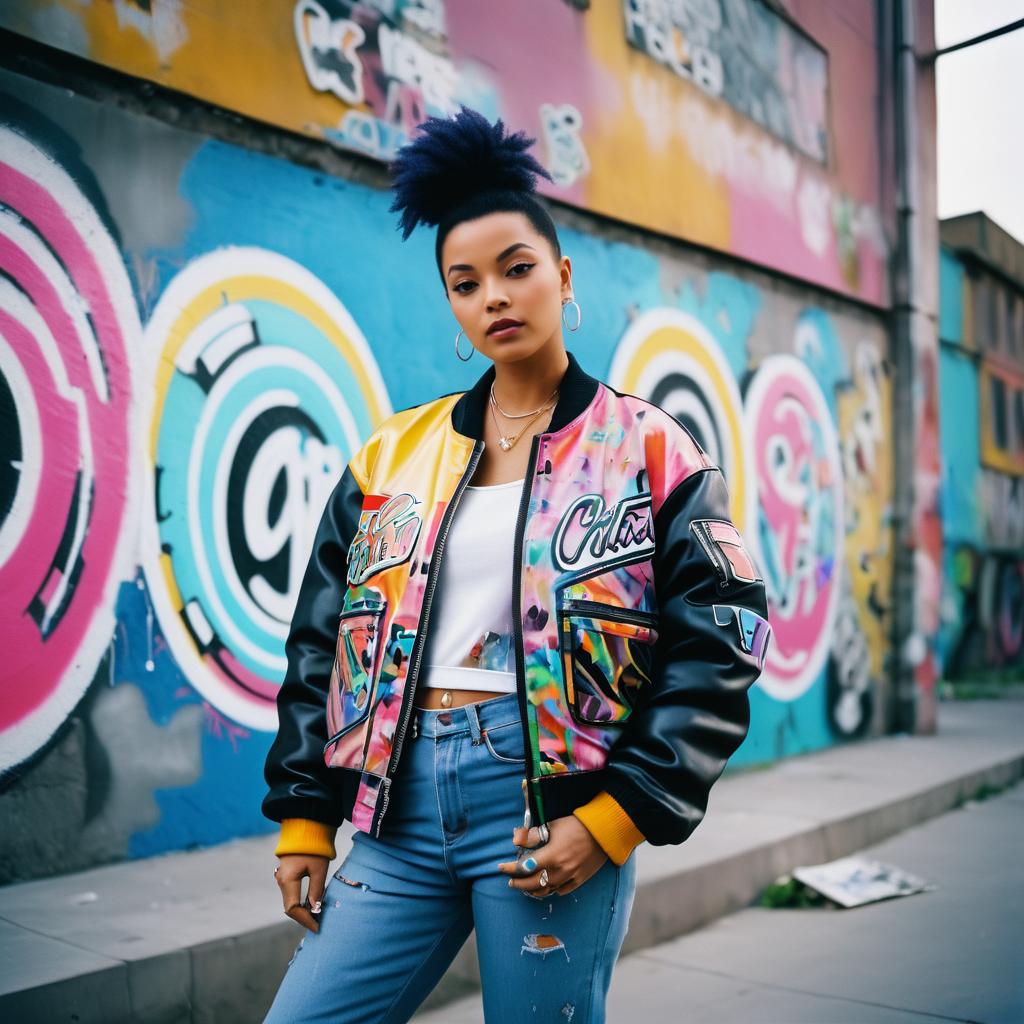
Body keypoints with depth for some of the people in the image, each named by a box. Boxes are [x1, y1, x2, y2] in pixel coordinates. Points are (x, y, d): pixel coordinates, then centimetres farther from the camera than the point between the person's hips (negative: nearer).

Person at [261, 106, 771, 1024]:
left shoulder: (650, 453, 1)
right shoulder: (393, 455, 10)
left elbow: (715, 650, -4)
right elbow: (324, 642, 12)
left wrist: (617, 817, -11)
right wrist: (304, 815, 7)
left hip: (555, 804, -3)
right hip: (403, 803, 4)